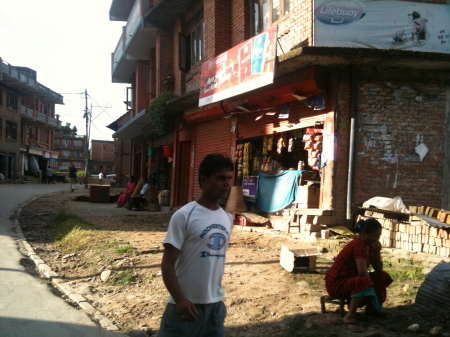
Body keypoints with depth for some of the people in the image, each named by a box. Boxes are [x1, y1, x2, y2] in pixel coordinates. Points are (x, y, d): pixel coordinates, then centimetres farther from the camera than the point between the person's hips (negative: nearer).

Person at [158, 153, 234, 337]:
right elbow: (168, 263, -13)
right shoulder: (184, 215, -12)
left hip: (215, 304, 6)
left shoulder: (227, 219, 8)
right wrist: (180, 299, -21)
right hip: (187, 304, -6)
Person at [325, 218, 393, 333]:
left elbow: (378, 269, 5)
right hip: (336, 283, -10)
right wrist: (371, 286, -14)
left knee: (383, 277, 8)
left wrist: (377, 252, -10)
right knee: (365, 282, -37)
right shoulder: (358, 244, -24)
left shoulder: (369, 245, 4)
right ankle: (350, 317, -27)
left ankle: (372, 308, 13)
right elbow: (362, 272, -29)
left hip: (351, 279, 10)